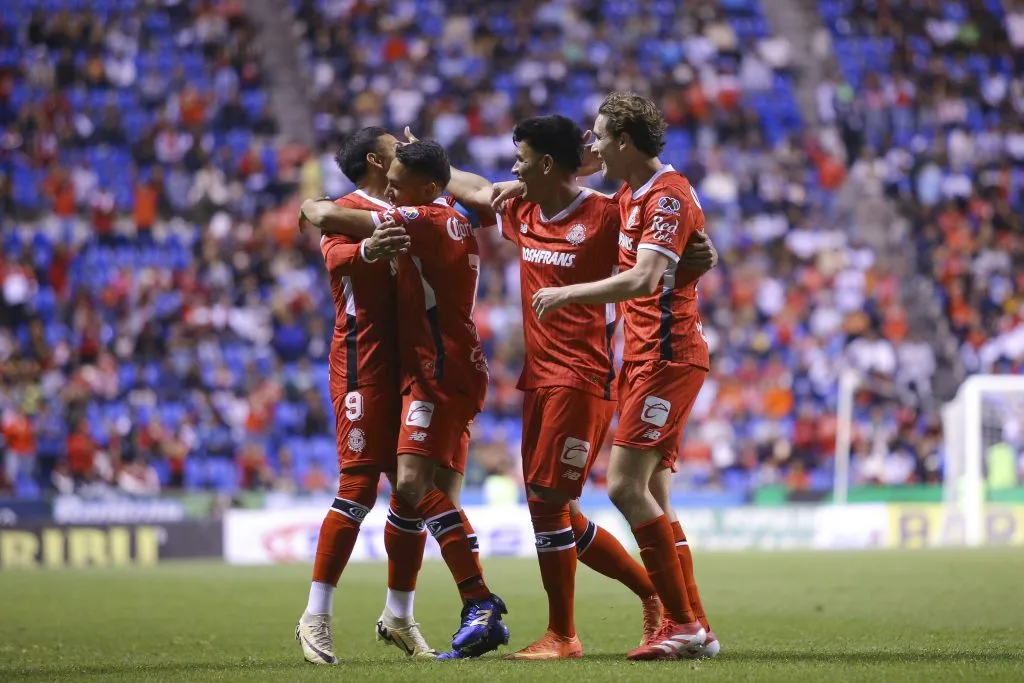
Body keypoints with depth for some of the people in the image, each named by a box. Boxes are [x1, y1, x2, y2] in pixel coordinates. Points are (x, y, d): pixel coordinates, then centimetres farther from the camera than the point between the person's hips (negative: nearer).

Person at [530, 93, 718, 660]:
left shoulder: (669, 197, -14)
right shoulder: (630, 196, 15)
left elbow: (643, 279, -27)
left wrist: (567, 293, -20)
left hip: (667, 355, -10)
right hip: (644, 357, 10)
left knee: (626, 485, -15)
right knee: (652, 497, 7)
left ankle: (683, 623, -12)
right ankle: (694, 627, 9)